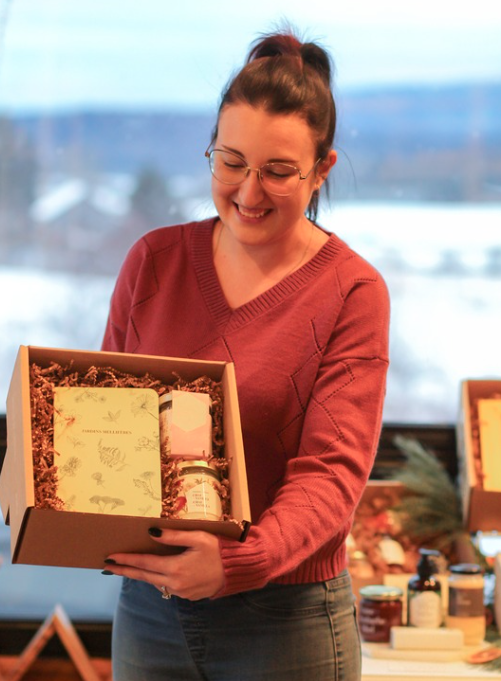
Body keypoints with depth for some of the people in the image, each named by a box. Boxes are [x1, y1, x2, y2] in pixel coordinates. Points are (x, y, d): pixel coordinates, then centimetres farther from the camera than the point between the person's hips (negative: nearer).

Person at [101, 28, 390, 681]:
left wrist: (242, 561, -32)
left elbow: (333, 469, -15)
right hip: (147, 606, 3)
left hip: (285, 620, -3)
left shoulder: (352, 292, -8)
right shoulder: (153, 261, 4)